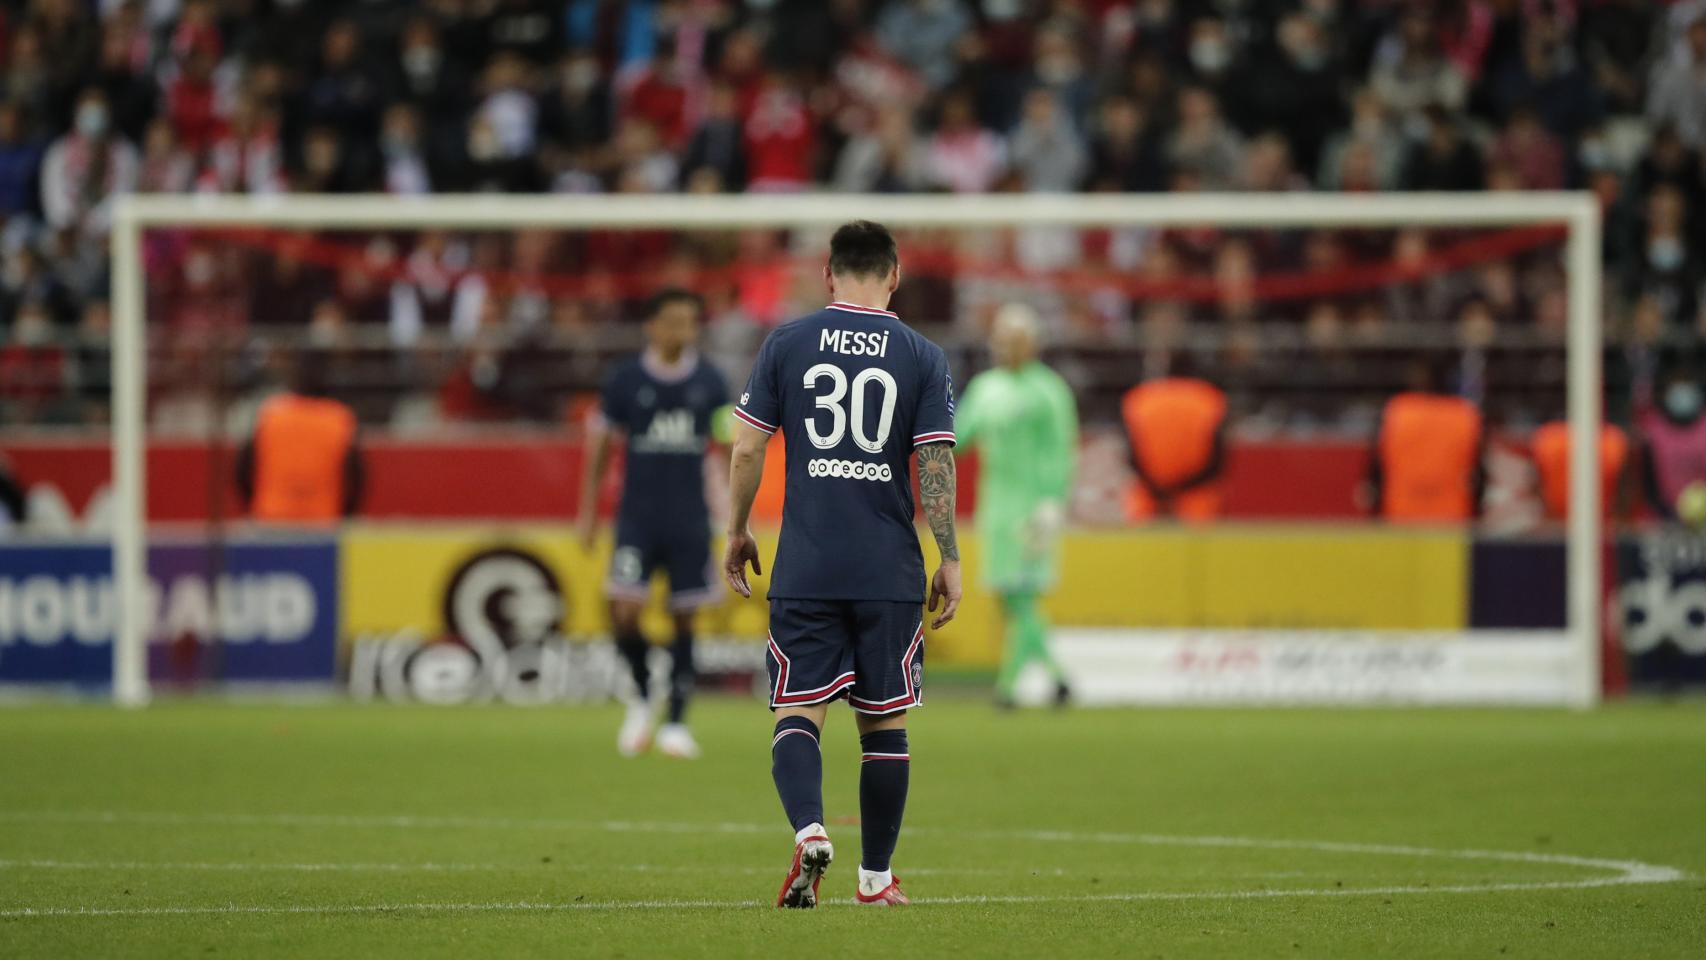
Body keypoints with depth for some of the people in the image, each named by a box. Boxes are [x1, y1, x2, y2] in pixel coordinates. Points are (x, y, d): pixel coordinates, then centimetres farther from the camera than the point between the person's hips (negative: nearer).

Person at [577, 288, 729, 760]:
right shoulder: (626, 380, -1)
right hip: (637, 518, -1)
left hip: (690, 521, 1)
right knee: (625, 610, -14)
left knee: (684, 618, 2)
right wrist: (589, 513, 6)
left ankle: (676, 722, 10)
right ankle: (641, 697, 11)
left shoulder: (709, 383, 4)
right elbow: (601, 445, 7)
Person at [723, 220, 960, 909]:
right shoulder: (921, 357, 1)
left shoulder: (786, 344, 2)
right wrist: (949, 561, 2)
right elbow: (936, 465, -4)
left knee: (798, 711, -1)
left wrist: (737, 532, 14)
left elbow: (747, 449, 1)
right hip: (890, 574, 0)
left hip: (804, 568, 0)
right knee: (884, 721, 10)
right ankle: (875, 877, 15)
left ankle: (808, 829, -27)